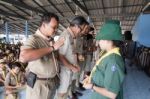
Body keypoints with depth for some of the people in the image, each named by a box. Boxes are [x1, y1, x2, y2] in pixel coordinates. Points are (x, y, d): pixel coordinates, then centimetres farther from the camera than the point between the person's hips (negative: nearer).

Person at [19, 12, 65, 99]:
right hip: (40, 84, -7)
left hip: (53, 81, 7)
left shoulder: (51, 39, 2)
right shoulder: (33, 39, -21)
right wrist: (52, 47, -35)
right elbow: (23, 58, -41)